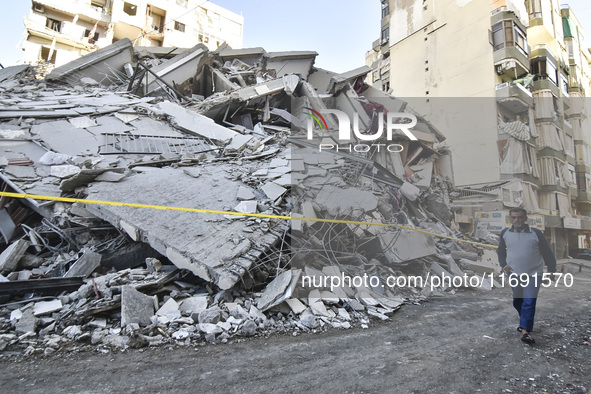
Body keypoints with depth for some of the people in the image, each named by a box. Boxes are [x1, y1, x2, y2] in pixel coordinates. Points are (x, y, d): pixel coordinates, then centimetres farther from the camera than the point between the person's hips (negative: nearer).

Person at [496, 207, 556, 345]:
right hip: (513, 274, 3)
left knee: (529, 303, -9)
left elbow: (547, 252, 2)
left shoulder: (536, 233, -8)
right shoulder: (505, 233, -2)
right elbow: (501, 250, 12)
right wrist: (504, 265, 1)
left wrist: (551, 270, 4)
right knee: (517, 302, 16)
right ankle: (525, 323, 39)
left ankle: (525, 331, -7)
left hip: (533, 275, -3)